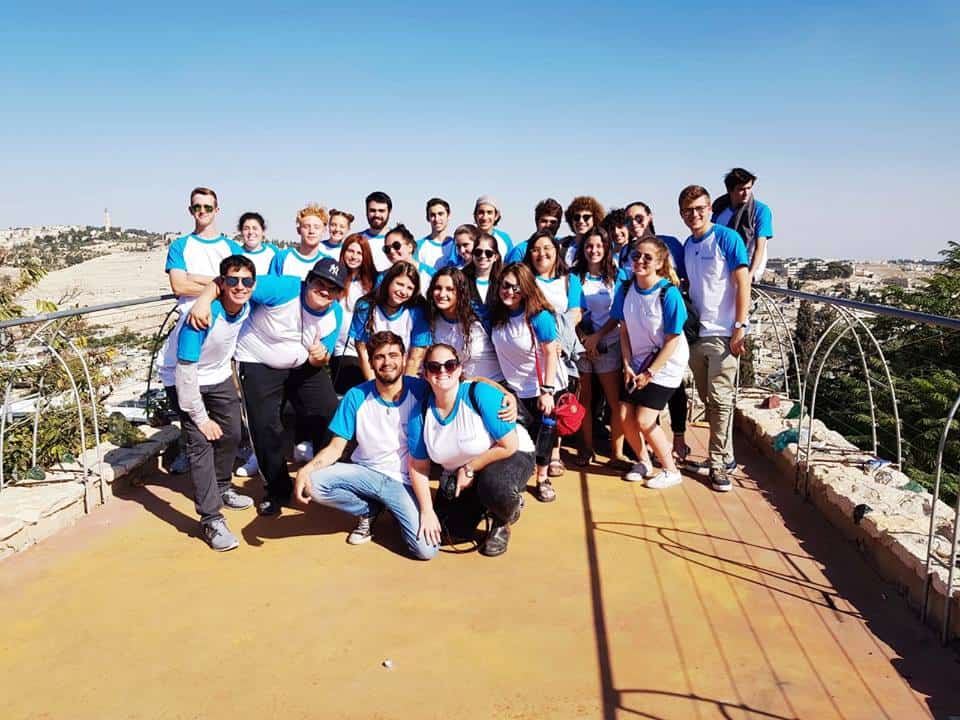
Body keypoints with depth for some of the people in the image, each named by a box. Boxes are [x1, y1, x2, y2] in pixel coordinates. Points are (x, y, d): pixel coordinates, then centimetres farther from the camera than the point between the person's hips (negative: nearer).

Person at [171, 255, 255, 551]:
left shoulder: (246, 308, -15)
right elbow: (186, 370, -30)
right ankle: (211, 520, -11)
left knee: (231, 436, 15)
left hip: (220, 377, 7)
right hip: (187, 381, -7)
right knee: (200, 444, -14)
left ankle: (221, 489, 40)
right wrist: (201, 418, -24)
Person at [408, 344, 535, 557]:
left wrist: (469, 469, -20)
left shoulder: (481, 395, -28)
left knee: (493, 484, -37)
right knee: (456, 528, -2)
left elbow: (509, 445, -26)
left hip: (511, 457, -5)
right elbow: (418, 465, -5)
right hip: (460, 473, 5)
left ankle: (501, 524, -1)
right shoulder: (421, 413, -14)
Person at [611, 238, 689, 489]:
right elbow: (625, 329, 4)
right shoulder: (626, 289, -5)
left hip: (665, 364, -5)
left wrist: (650, 373, -15)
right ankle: (643, 462, 26)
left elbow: (673, 340, -17)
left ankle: (671, 470, 10)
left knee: (644, 420, -10)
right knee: (625, 416, 1)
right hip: (638, 362, 6)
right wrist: (627, 365, -3)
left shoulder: (668, 293, -21)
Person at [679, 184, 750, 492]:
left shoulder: (727, 238, -7)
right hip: (696, 334, 7)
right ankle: (725, 456, 23)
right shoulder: (687, 246, 12)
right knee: (708, 400, 11)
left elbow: (743, 283, -10)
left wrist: (739, 328, -16)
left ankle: (718, 463, 4)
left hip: (723, 334, -7)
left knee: (720, 399, -5)